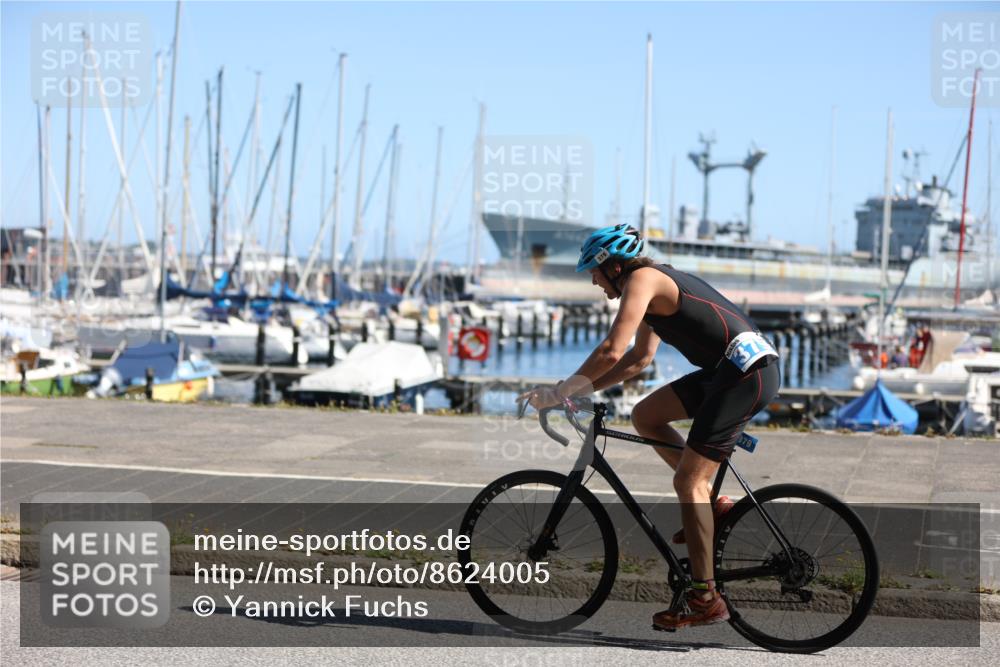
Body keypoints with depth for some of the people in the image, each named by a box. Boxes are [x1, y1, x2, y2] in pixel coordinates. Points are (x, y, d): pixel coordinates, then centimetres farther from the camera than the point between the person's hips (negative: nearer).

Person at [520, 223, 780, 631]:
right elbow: (639, 358, 28)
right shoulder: (657, 284, 21)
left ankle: (705, 599, -6)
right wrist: (582, 391, 21)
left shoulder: (641, 279, -9)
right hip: (731, 369, 10)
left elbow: (611, 351, -19)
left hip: (747, 372, -10)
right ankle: (710, 503, 14)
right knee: (645, 416, 14)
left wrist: (558, 393, -10)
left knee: (686, 479, -8)